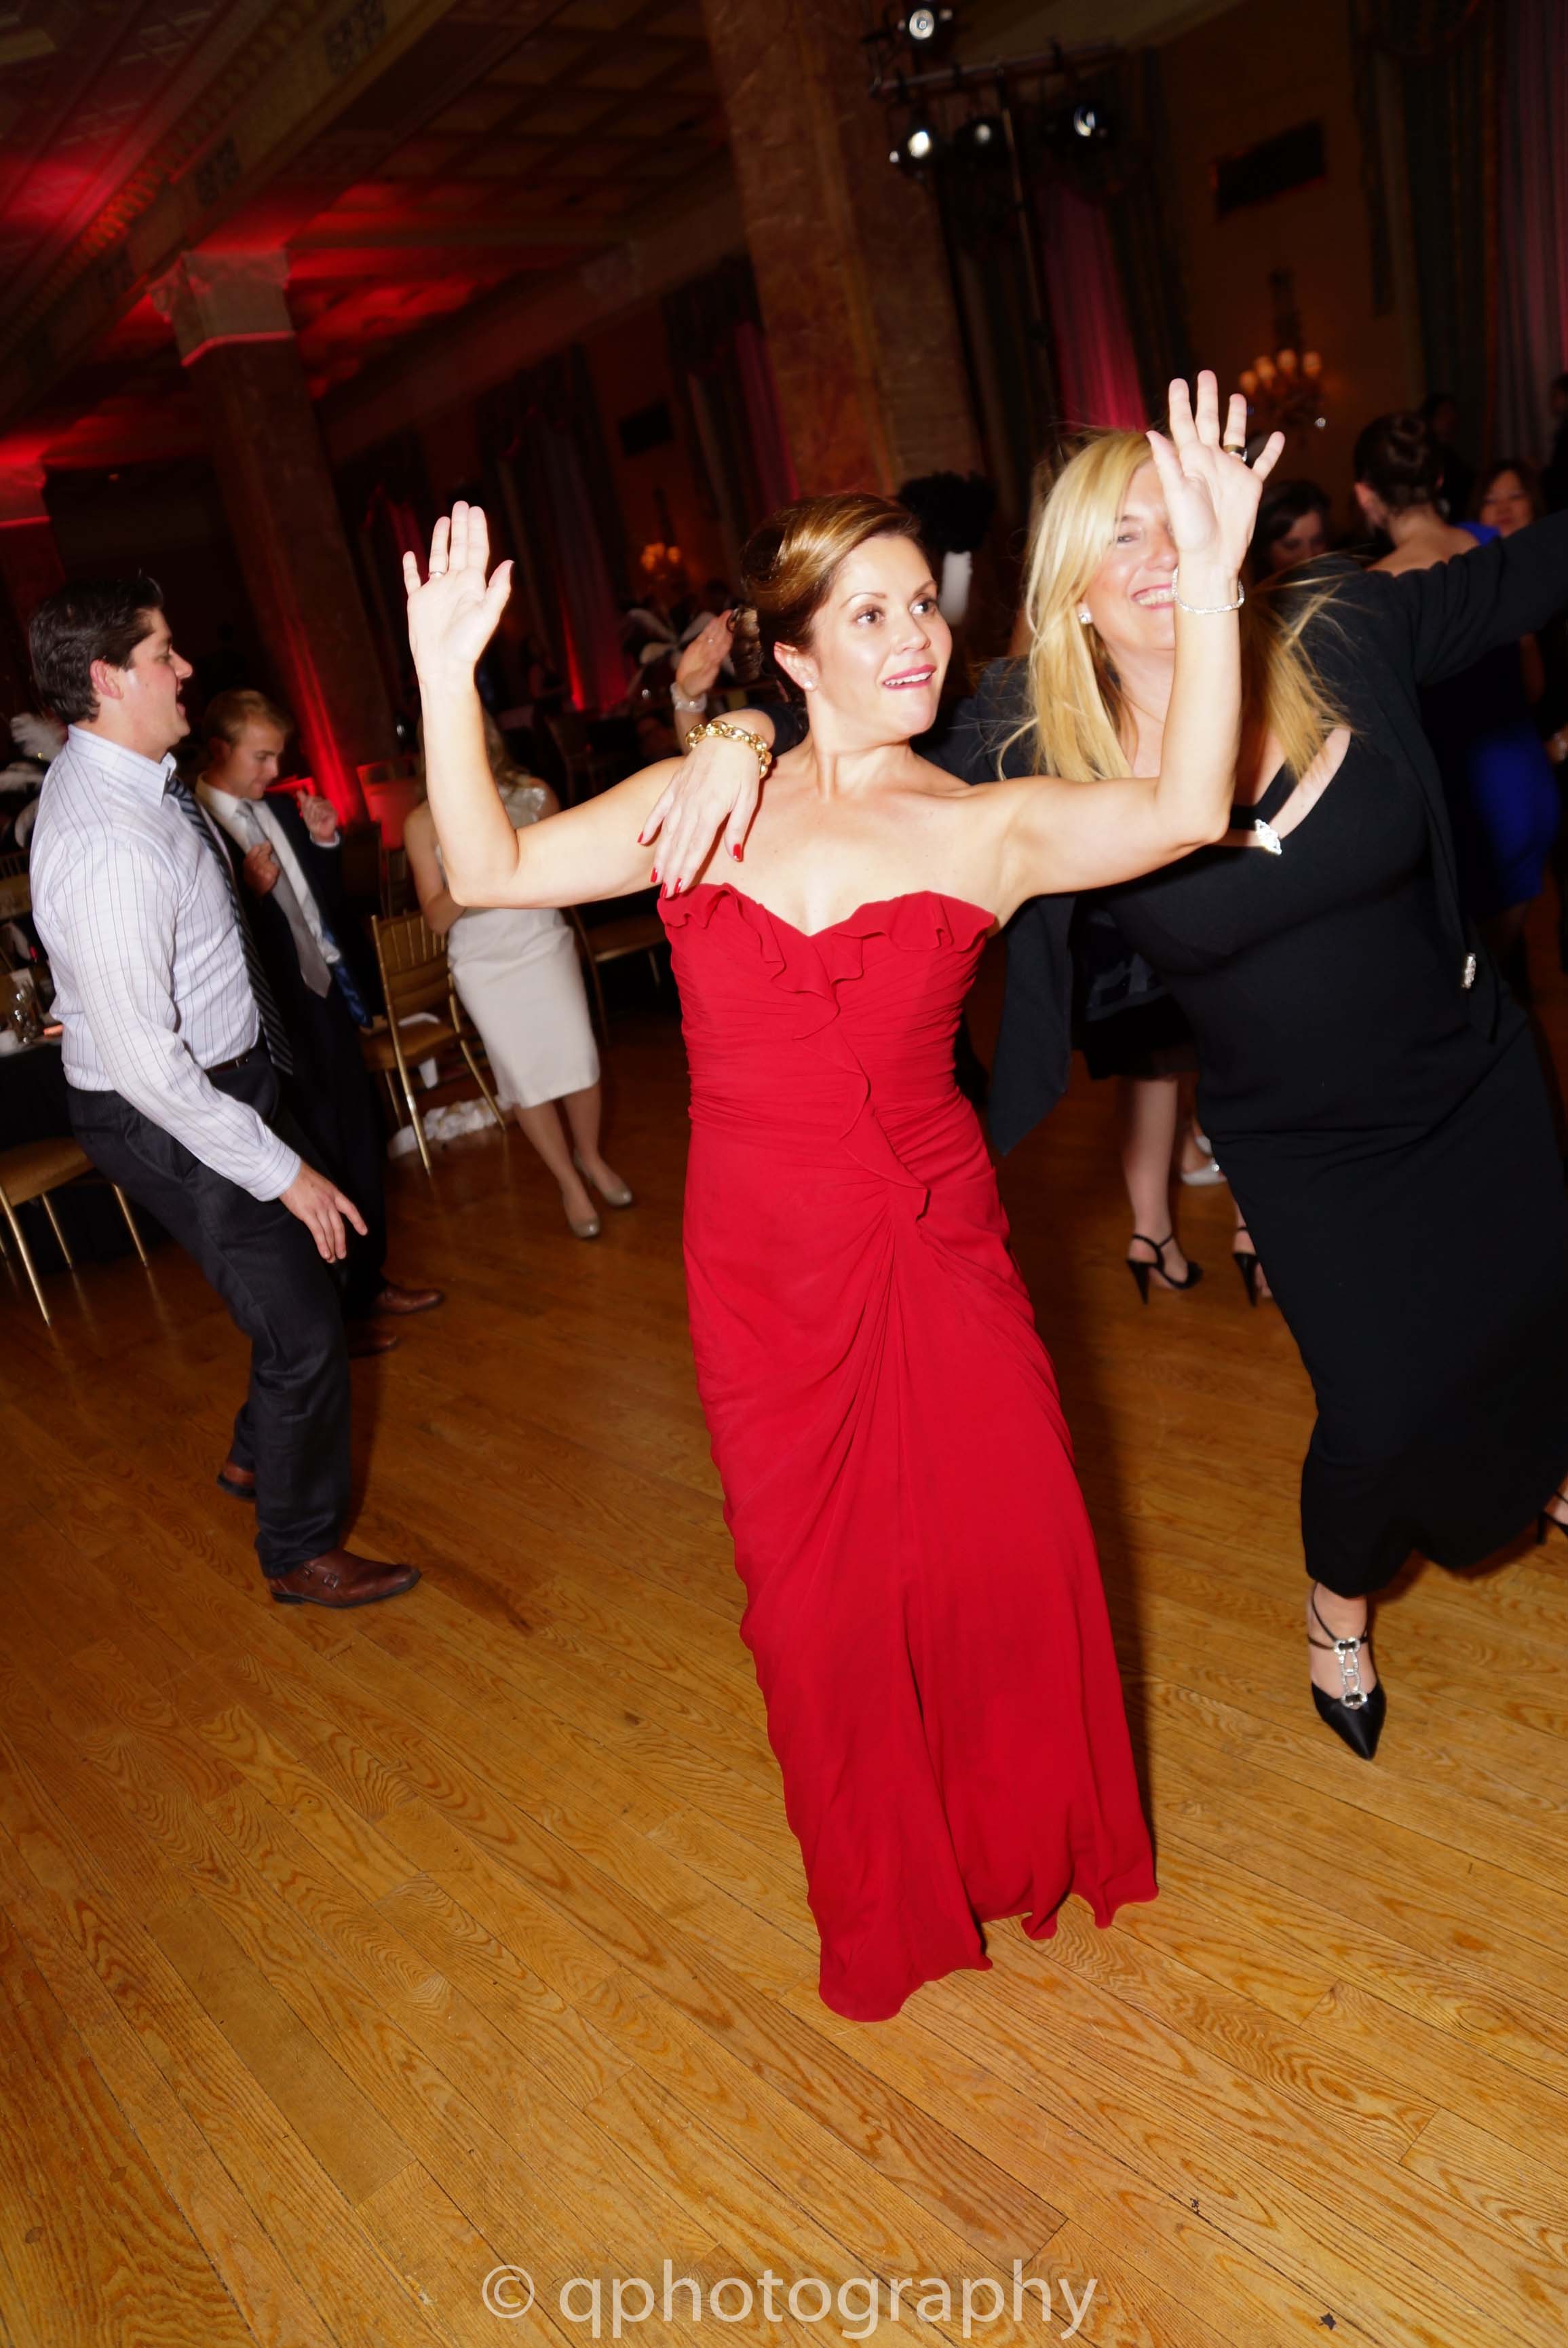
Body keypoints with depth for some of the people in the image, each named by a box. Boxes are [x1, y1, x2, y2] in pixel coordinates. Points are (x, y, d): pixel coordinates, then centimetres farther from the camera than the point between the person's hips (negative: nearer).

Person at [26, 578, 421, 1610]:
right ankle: (301, 1552, 21)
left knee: (298, 1286, 23)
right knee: (304, 1326, -1)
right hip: (172, 1115, -10)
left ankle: (261, 1455, 49)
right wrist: (281, 1169, -24)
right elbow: (144, 1062, -29)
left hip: (216, 1077, 10)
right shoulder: (111, 843, -30)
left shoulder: (105, 768, 2)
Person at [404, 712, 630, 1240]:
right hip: (484, 966, -1)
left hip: (544, 945, 1)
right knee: (525, 1076, 3)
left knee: (579, 1058, -4)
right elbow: (438, 918, -7)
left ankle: (590, 1157, 25)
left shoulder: (535, 795, -2)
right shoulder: (424, 824, -7)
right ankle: (569, 1183, 22)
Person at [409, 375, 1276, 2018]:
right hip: (764, 1271, 1)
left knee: (1007, 1552, 7)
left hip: (934, 1249, 0)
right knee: (823, 1594, 13)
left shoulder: (989, 827, -3)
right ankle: (889, 1904, 41)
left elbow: (1183, 813, -20)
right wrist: (446, 677, -14)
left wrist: (1207, 591, -32)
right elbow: (491, 871, -3)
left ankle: (1037, 1846, 41)